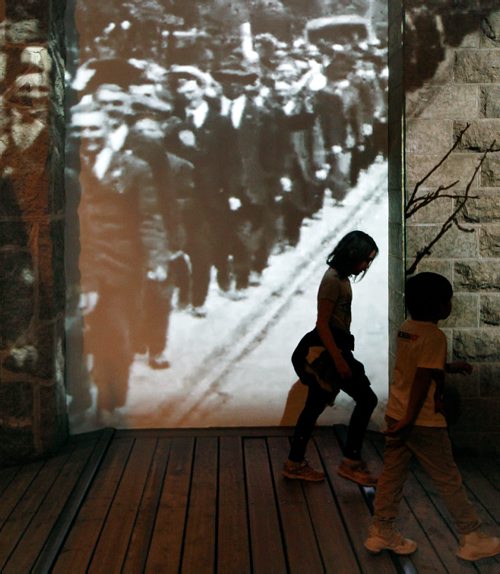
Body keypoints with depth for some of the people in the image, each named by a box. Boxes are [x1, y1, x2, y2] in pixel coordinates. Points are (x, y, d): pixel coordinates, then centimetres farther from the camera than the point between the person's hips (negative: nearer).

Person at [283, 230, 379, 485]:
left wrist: (341, 355, 21)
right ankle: (351, 462, 0)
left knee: (315, 406, 13)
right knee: (366, 399, -6)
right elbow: (322, 324, -20)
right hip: (327, 349, -10)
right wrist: (339, 359, -22)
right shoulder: (333, 280, -16)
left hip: (329, 349, 10)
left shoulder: (341, 278, 13)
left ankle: (295, 463, 21)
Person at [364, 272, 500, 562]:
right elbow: (423, 379, -23)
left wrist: (451, 366, 26)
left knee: (393, 473, 13)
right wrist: (410, 420, -23)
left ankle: (381, 533, 20)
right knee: (449, 479, 5)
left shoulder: (406, 328, 6)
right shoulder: (435, 336, -19)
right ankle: (473, 538, 18)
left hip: (396, 413, 8)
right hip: (423, 421, -8)